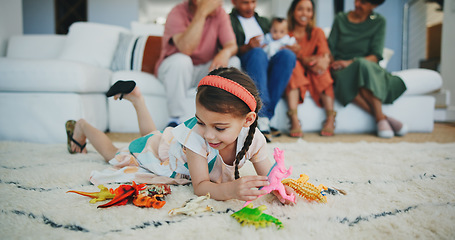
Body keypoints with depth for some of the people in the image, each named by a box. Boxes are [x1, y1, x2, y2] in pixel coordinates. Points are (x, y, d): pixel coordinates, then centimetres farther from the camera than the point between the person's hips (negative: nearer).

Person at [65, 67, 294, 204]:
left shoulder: (253, 139, -35)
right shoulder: (196, 135, -46)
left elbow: (267, 176, -26)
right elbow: (200, 186, -45)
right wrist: (229, 190, -65)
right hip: (157, 148, -4)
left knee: (151, 134, 37)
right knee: (114, 154, 23)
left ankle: (136, 98, 48)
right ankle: (82, 126, 48)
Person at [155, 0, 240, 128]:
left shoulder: (220, 14, -5)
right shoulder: (178, 13, -19)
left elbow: (232, 45, -11)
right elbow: (186, 49, -36)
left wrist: (226, 52, -36)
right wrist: (202, 12, -37)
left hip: (204, 70, 4)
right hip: (172, 68, -4)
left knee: (233, 61, -18)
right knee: (181, 60, -35)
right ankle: (175, 119, -24)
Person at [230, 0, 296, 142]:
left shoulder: (264, 21, 30)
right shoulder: (228, 20, 12)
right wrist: (246, 48, -24)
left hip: (268, 69, 4)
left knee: (287, 54, -26)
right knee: (258, 53, -35)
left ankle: (265, 117, -32)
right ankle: (262, 119, -45)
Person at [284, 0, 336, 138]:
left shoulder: (317, 33, 14)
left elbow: (325, 54, -5)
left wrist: (324, 60, -31)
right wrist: (304, 59, -26)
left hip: (314, 77, 2)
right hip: (294, 76, -1)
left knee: (321, 65, -28)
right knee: (293, 64, -31)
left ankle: (330, 119, -36)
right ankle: (294, 120, -45)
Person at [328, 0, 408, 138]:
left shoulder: (379, 22, 6)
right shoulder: (340, 19, 11)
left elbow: (376, 56, -4)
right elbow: (330, 48, 7)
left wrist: (351, 62, -20)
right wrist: (331, 63, -15)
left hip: (367, 67, 0)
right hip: (341, 71, 1)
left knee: (362, 64, -37)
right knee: (345, 80, -37)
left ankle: (380, 118, -35)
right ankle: (384, 117, -34)